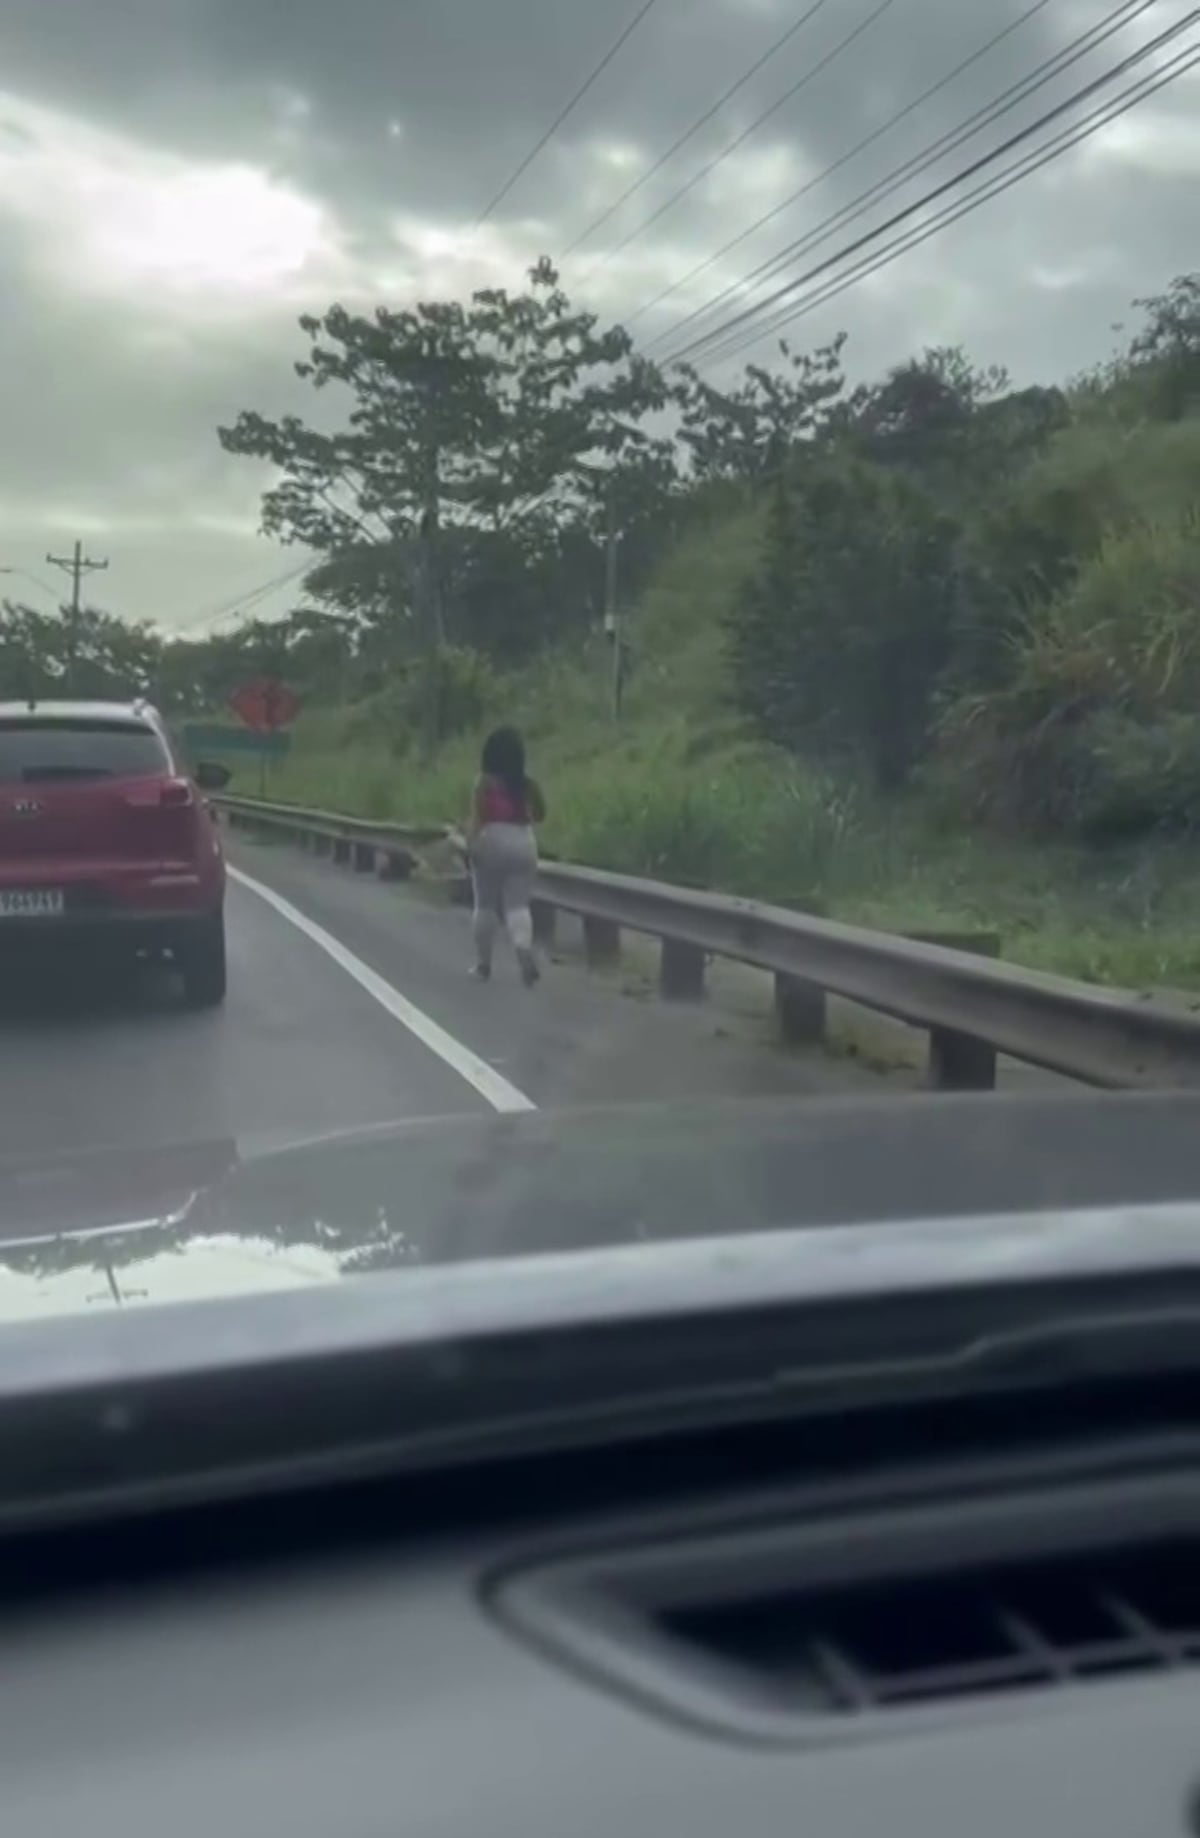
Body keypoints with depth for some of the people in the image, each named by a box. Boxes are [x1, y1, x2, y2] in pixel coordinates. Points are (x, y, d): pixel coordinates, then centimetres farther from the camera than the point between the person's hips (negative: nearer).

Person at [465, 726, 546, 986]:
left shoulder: (485, 782, -5)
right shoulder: (528, 783, 3)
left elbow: (476, 816, -13)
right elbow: (540, 816, 11)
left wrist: (470, 844, -16)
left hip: (491, 841, -2)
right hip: (522, 842, 2)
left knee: (486, 905, 9)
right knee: (518, 905, 2)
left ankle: (483, 964, 15)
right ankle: (524, 947, -26)